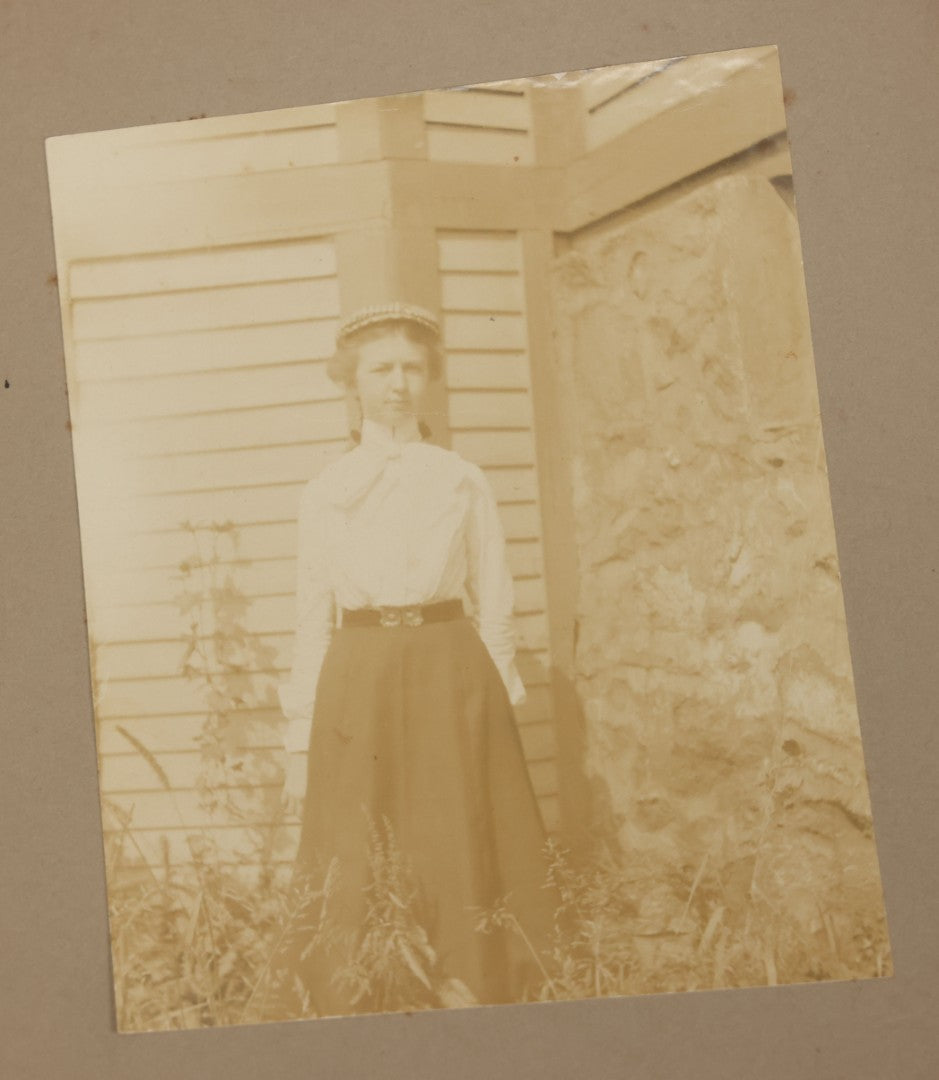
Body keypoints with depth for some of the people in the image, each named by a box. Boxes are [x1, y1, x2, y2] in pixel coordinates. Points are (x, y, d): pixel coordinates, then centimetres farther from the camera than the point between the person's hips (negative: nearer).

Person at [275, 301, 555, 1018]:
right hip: (358, 686, 1)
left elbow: (495, 605, 9)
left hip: (451, 681, 0)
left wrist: (499, 701, 2)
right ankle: (362, 1011, 15)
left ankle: (468, 1002, 15)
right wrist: (300, 743, 3)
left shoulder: (464, 482, 7)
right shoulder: (325, 493, 8)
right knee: (358, 872, 2)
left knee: (458, 857, 1)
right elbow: (312, 620, 7)